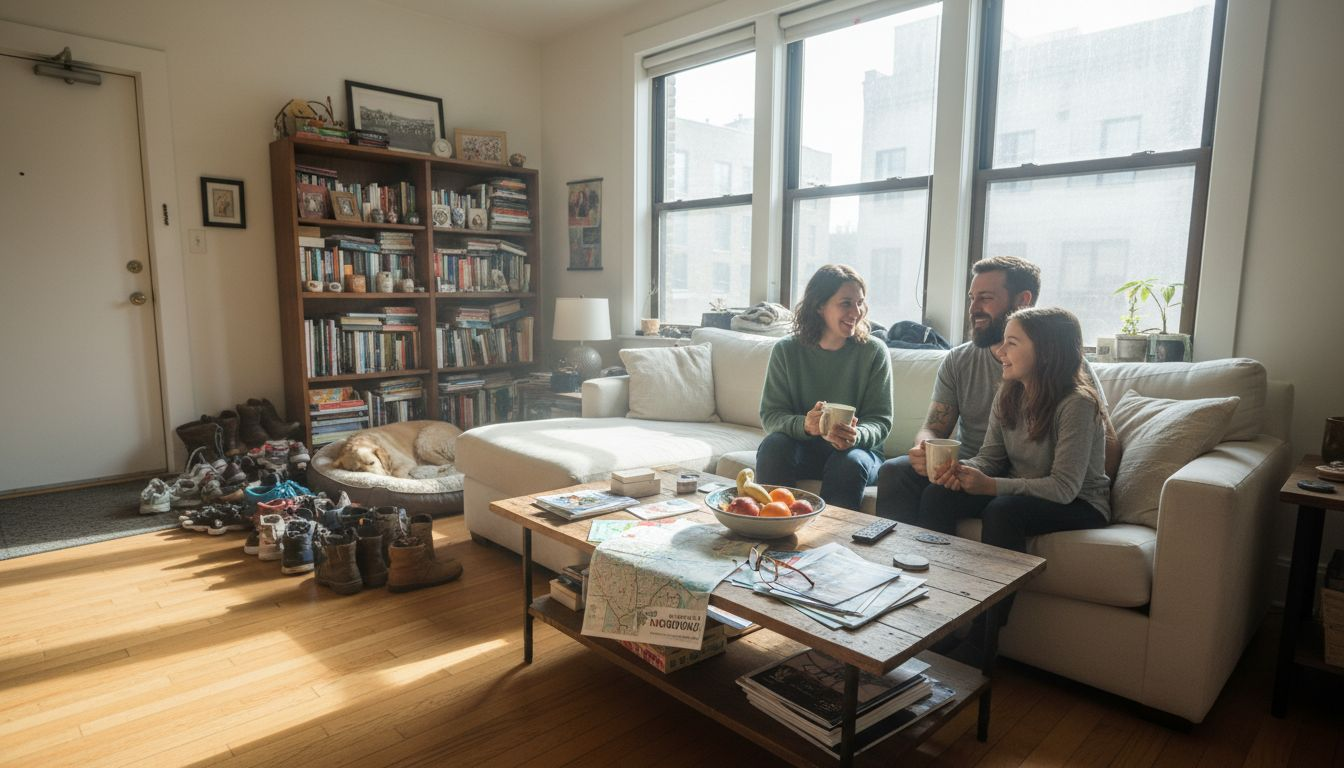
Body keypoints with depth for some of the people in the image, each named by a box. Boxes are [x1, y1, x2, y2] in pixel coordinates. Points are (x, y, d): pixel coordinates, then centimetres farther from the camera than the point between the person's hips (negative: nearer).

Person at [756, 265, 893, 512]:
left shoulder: (874, 352, -4)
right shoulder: (786, 350, -3)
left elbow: (881, 420, -5)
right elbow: (770, 415, -7)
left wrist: (856, 435, -30)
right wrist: (804, 425, -29)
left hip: (858, 448, 0)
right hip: (801, 445, 1)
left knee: (850, 462, -33)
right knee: (773, 444, -29)